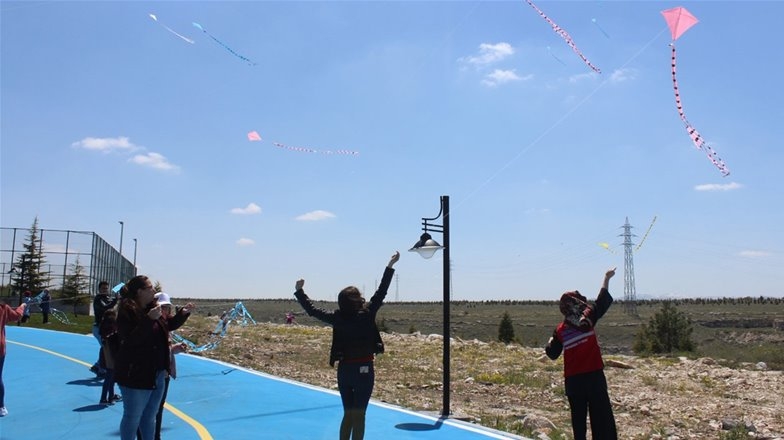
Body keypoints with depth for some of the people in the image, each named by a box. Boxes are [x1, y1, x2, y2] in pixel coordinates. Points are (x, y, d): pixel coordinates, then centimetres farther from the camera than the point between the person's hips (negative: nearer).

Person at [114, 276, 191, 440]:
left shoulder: (152, 308, 10)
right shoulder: (127, 311, -16)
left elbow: (168, 325, 24)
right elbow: (131, 339, -27)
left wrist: (183, 314, 12)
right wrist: (149, 319, -31)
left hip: (157, 373, 8)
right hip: (136, 374, -8)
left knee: (150, 416, 20)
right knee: (133, 417, 5)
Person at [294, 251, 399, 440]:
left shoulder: (337, 318, -5)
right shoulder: (366, 315, -14)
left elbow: (312, 310, 6)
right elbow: (381, 292, -9)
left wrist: (299, 291, 19)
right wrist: (390, 265, -4)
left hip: (344, 369, 4)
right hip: (363, 369, -4)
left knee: (348, 414, 16)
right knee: (358, 415, 3)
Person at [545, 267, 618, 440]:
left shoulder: (560, 330, 1)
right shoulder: (588, 319, -3)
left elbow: (552, 354, 9)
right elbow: (603, 301, 8)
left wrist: (550, 343, 30)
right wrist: (606, 279, 17)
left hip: (572, 380, 2)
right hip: (594, 375, -2)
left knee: (578, 416, 10)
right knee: (602, 416, 1)